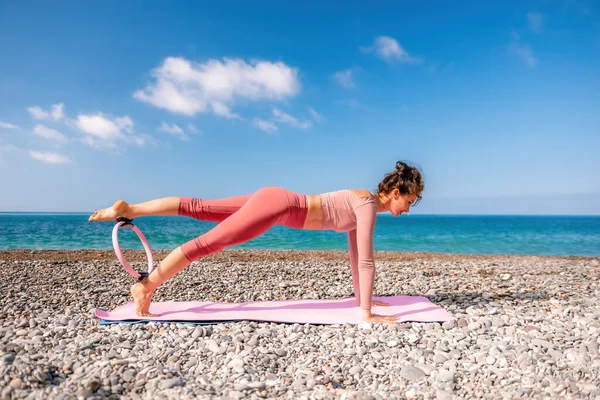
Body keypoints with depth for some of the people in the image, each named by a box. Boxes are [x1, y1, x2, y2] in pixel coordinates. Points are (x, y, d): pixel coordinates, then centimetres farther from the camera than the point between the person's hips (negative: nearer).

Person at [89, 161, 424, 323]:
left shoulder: (363, 204, 15)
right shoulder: (368, 205, -12)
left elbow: (355, 253, 20)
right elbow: (366, 260, -17)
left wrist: (362, 296, 23)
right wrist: (367, 313, -12)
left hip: (274, 200, 8)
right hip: (278, 204, -8)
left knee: (199, 209, 10)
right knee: (208, 242, -6)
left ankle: (127, 209, 18)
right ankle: (146, 287, 0)